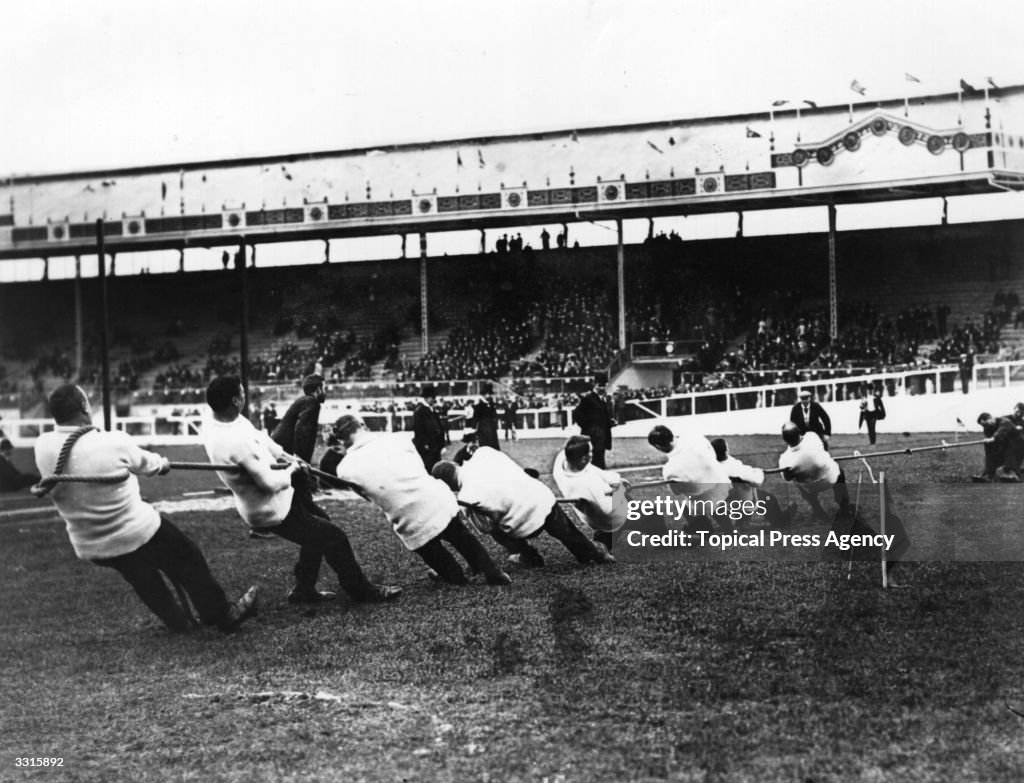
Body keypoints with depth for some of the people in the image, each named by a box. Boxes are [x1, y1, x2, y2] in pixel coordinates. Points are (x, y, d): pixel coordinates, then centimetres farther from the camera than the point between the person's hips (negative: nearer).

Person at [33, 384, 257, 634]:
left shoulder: (43, 447, -13)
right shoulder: (114, 443, -22)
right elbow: (146, 464, -2)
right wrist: (162, 463, 22)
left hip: (90, 547, 5)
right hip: (137, 535, -5)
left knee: (142, 578, 29)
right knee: (188, 562, 16)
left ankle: (177, 623, 41)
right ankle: (222, 615, 28)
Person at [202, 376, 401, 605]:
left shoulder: (212, 426, -7)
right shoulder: (237, 442, -36)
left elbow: (259, 437, 8)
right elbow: (270, 483, -31)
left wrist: (284, 455, 1)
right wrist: (290, 470, -12)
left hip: (256, 506, 10)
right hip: (273, 512, -10)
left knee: (316, 534, 25)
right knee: (334, 538, 2)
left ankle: (304, 590, 37)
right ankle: (361, 591, 17)